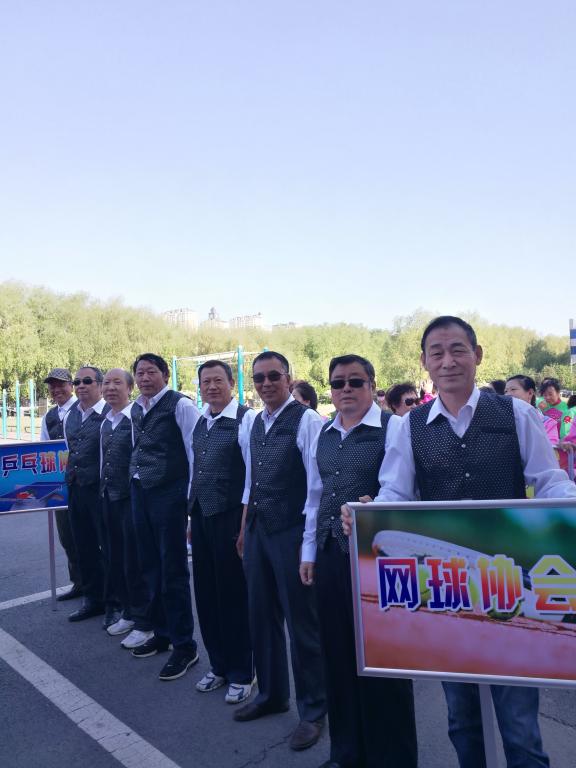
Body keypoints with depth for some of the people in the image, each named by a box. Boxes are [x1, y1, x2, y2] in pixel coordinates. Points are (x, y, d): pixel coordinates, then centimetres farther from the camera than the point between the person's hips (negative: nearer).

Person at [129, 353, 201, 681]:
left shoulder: (180, 404, -11)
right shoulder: (136, 409, 11)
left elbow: (196, 451, -13)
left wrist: (192, 498, -13)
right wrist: (135, 486, 14)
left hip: (169, 494, -7)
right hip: (140, 493, 7)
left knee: (173, 571, 0)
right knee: (151, 567, 17)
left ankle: (184, 646, 16)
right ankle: (161, 633, 35)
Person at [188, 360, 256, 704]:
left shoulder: (246, 420, -13)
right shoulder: (199, 423, 10)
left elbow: (254, 476, -15)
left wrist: (246, 525, -15)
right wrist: (192, 517, 14)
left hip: (230, 517, -7)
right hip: (201, 516, 7)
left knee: (234, 594, 6)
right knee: (206, 592, 15)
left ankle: (241, 674, 26)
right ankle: (218, 665, 35)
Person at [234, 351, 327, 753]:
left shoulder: (306, 420, -13)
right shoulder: (255, 423, 10)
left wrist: (310, 538, -16)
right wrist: (245, 528, 17)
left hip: (292, 533, -7)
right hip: (259, 530, 7)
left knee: (302, 622, 6)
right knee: (262, 615, 18)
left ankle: (313, 711, 27)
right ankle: (271, 694, 40)